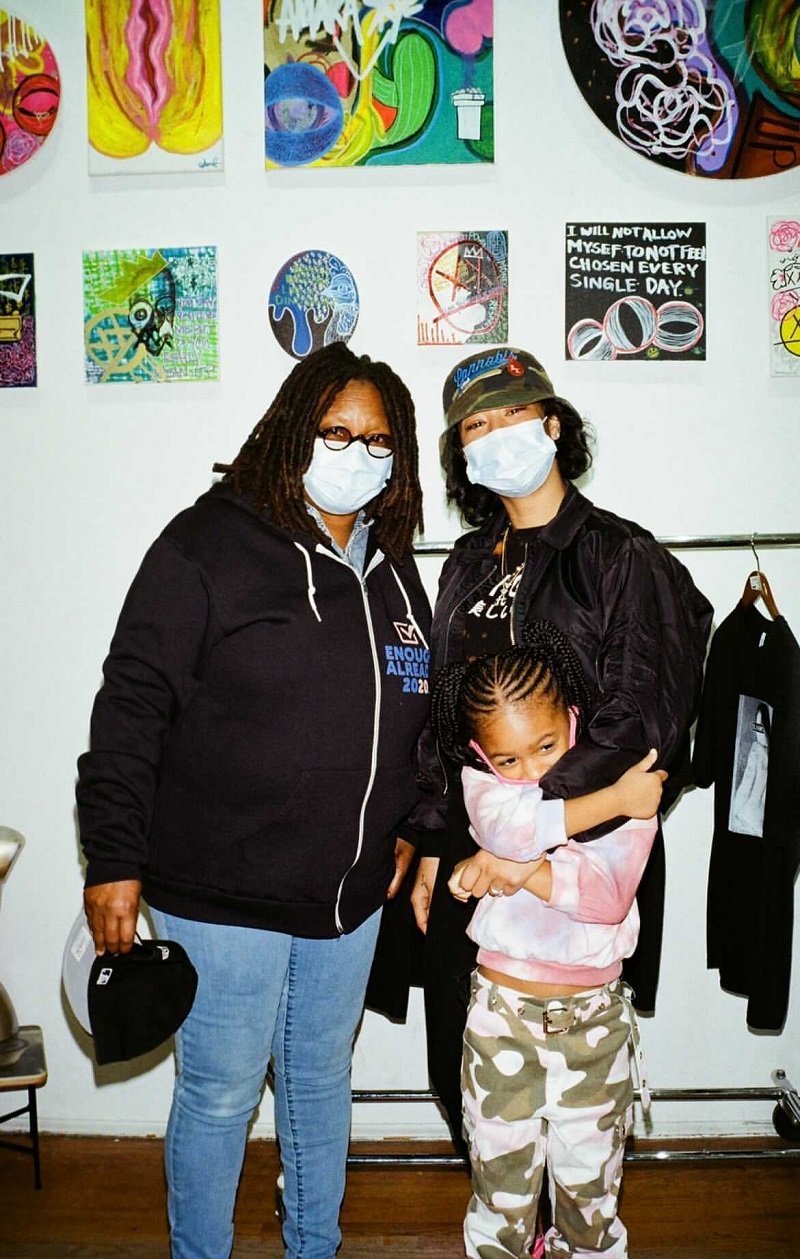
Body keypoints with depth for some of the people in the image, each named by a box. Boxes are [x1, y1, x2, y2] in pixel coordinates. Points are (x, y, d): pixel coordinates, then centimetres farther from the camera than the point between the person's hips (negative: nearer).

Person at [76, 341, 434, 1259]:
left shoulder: (393, 573, 7)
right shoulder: (210, 543, -13)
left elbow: (415, 718, 17)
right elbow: (131, 705, -14)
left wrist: (406, 830, 13)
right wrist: (114, 861, -15)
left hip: (350, 896, 6)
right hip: (223, 894, -6)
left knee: (321, 1080, 22)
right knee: (219, 1093, 11)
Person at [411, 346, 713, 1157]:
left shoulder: (625, 559, -7)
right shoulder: (469, 565, 11)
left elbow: (641, 728, -16)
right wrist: (433, 846, 10)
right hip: (468, 858, 6)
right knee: (464, 1067, 15)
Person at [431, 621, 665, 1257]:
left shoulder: (631, 790, -7)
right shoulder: (481, 778, -6)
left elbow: (607, 895, -20)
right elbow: (505, 824, -30)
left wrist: (508, 867, -25)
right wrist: (612, 799, -23)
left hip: (595, 1018, 1)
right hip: (502, 1012, 0)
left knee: (591, 1185, 16)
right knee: (502, 1182, 14)